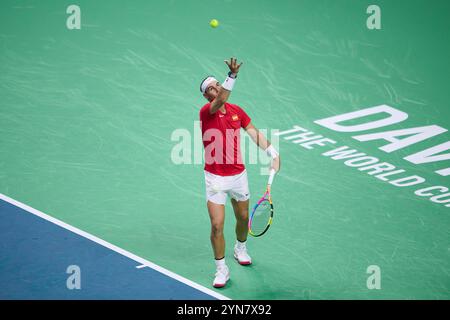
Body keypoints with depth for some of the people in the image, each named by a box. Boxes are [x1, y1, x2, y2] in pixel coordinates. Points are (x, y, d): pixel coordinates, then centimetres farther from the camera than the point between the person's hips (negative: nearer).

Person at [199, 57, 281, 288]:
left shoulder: (237, 111, 2)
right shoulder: (206, 112, -16)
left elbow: (255, 134, 4)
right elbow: (221, 100, -37)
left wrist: (273, 153, -9)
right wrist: (233, 75, -49)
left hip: (239, 175, 5)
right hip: (216, 179, -5)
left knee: (243, 218, 20)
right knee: (217, 225, -8)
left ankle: (240, 249, 49)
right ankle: (221, 269, 9)